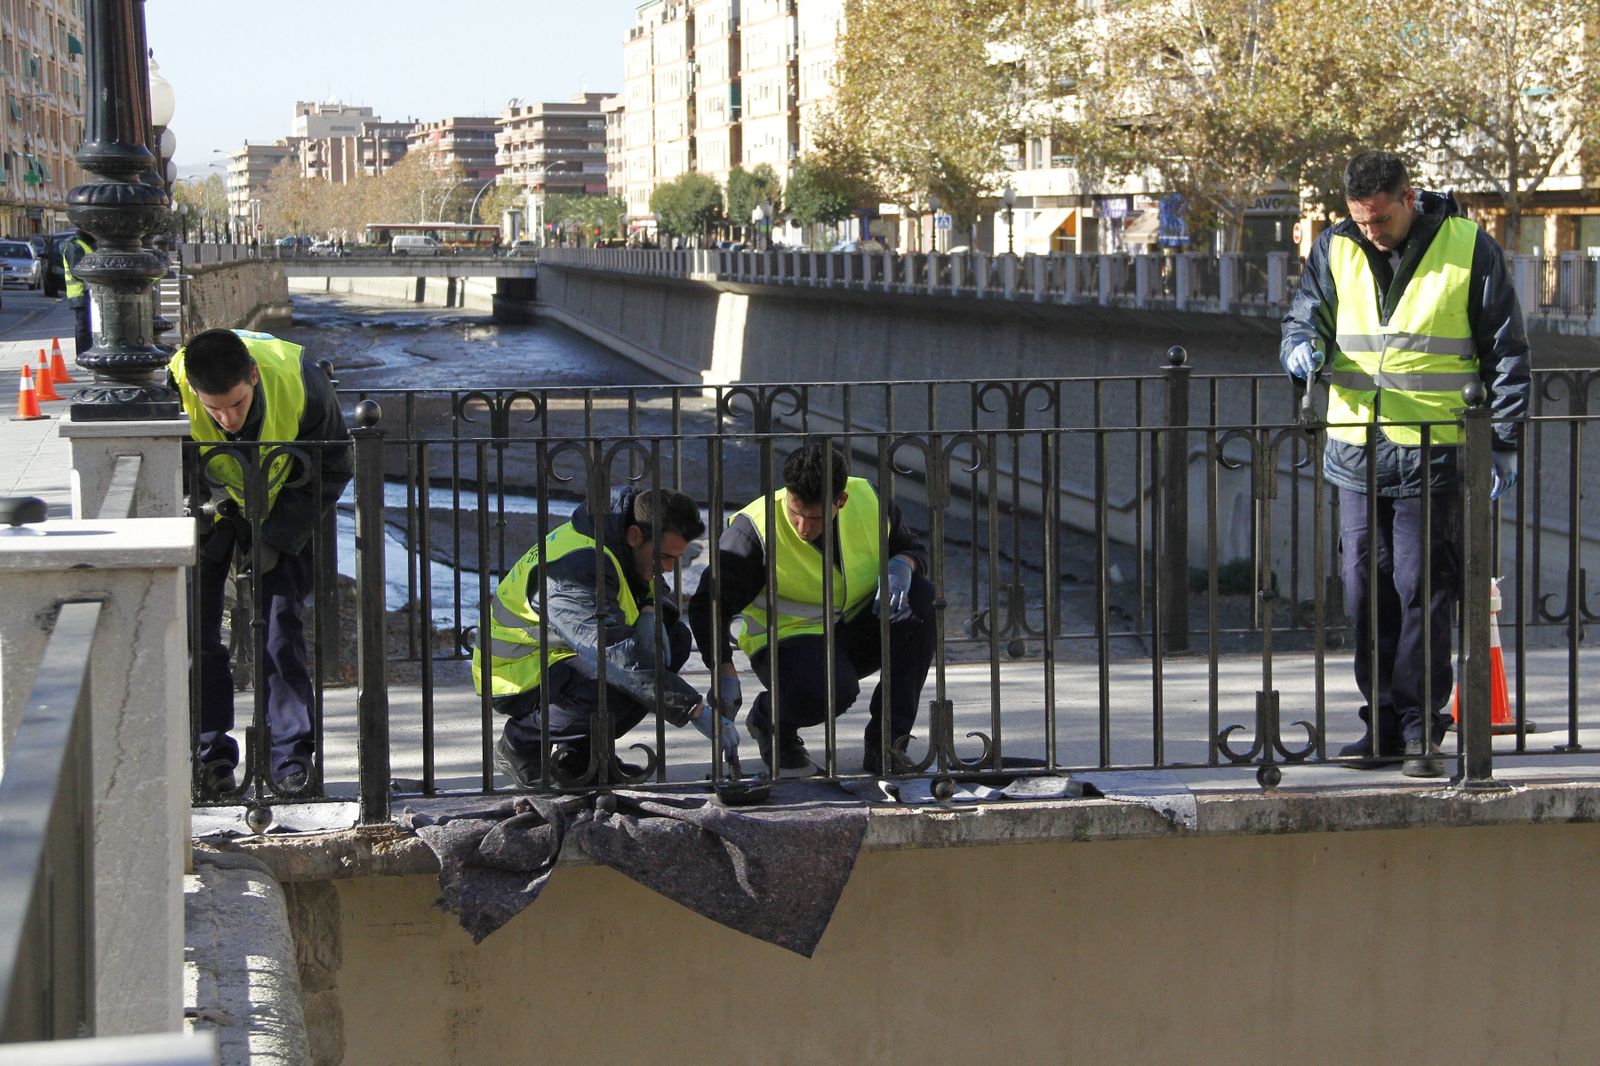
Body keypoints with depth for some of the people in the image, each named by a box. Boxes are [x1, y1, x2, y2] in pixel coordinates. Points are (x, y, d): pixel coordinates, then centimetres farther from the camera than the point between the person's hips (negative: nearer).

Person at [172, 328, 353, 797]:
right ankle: (209, 752, 6)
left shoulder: (300, 382, -31)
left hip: (278, 510, 0)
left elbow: (332, 468, -14)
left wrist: (277, 538, -17)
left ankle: (292, 753, 2)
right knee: (194, 624, -6)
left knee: (280, 623, -8)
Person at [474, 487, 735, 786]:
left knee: (676, 638, -2)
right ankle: (522, 742, -8)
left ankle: (579, 751, 3)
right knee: (625, 686, -33)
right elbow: (618, 656, -42)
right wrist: (695, 710, -43)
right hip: (516, 673, -10)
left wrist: (651, 612, -12)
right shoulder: (577, 570, -33)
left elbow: (655, 590, 15)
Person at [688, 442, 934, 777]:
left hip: (860, 629, 5)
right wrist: (724, 672, -29)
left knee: (922, 598, -22)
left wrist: (902, 566, -17)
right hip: (789, 638, -5)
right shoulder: (756, 529, -20)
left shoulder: (869, 500, -9)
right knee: (830, 690, -38)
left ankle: (885, 746, -18)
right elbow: (709, 604, -18)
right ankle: (769, 719, 3)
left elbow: (913, 548, 8)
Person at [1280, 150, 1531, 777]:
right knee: (1366, 591, 6)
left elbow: (1505, 351, 3)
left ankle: (1421, 734, 1)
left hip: (1433, 456, -4)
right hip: (1356, 453, 4)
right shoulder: (1335, 249, 8)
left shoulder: (1469, 249, -1)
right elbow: (1304, 318, 15)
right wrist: (1303, 347, -11)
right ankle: (1383, 724, 15)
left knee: (1422, 591, -5)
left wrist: (1503, 441, 0)